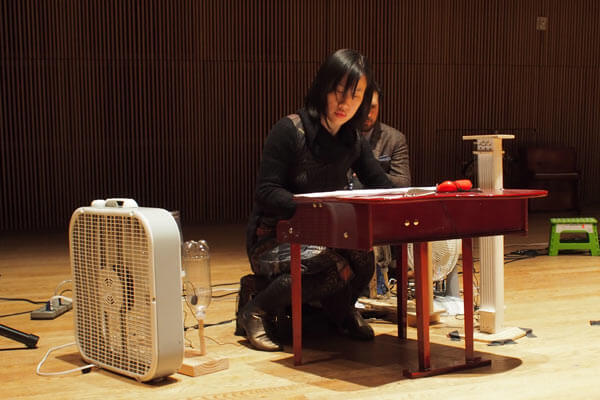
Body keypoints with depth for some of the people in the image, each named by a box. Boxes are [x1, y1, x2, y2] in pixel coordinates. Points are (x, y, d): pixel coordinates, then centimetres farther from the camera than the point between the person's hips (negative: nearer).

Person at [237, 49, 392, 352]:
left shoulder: (351, 140, 5)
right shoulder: (289, 131, -15)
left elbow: (382, 185, 11)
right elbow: (265, 194, -18)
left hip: (321, 235, 5)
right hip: (273, 238, -5)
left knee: (364, 257, -26)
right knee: (336, 268, -31)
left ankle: (340, 310, 8)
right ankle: (256, 310, -9)